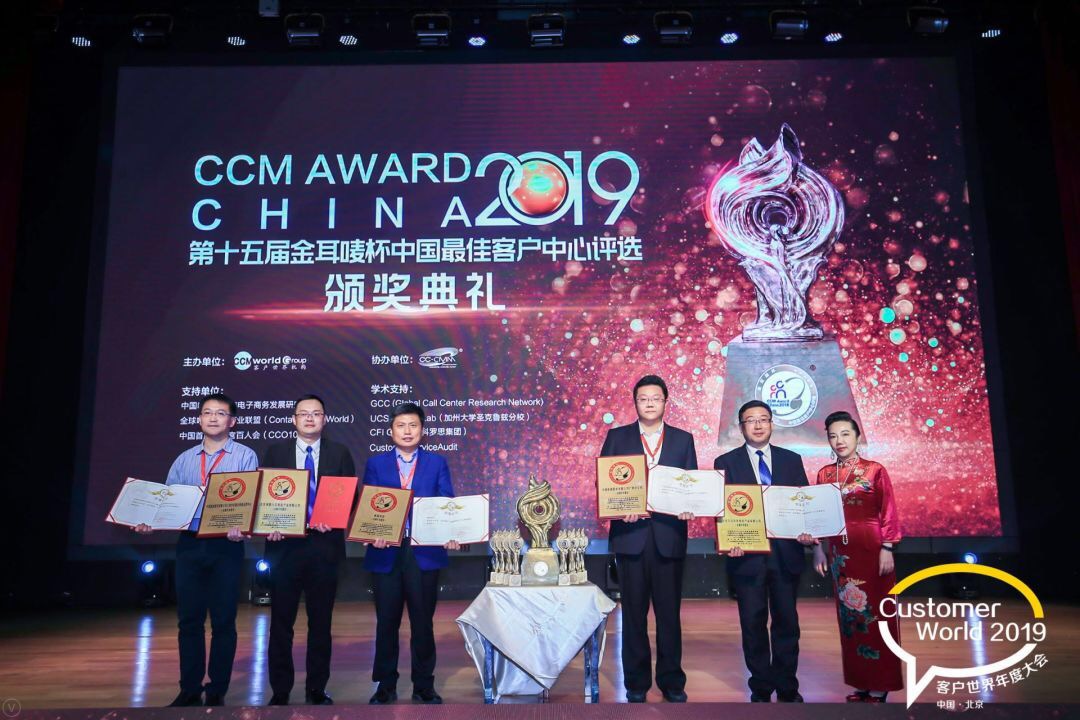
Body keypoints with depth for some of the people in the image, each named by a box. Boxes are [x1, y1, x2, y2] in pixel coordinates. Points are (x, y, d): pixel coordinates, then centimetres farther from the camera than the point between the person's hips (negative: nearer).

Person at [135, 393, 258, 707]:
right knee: (189, 620, 7)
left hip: (226, 546, -3)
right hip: (189, 545, 4)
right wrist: (150, 521, -7)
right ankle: (189, 690, 18)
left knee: (223, 621, 3)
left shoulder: (245, 456, 1)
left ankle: (217, 692, 13)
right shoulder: (184, 460, 14)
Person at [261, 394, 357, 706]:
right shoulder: (275, 451, 6)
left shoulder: (339, 453, 6)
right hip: (285, 544, 0)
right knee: (281, 622, 5)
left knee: (321, 622, 8)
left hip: (324, 546, 0)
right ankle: (280, 691, 16)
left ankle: (317, 689, 19)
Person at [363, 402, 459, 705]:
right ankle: (386, 686, 22)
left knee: (423, 622, 8)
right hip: (386, 552, 1)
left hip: (425, 552, 0)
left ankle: (424, 687, 20)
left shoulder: (437, 463, 6)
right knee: (386, 623, 9)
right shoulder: (375, 463, 7)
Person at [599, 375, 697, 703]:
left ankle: (672, 682, 18)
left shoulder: (683, 439, 9)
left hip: (669, 535, 1)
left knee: (669, 612, 6)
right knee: (634, 612, 6)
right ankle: (636, 683, 17)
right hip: (630, 533, 0)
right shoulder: (617, 437, 6)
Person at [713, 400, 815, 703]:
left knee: (786, 621, 9)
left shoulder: (792, 460, 8)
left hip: (786, 553, 2)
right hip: (748, 554, -1)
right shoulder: (726, 462, 2)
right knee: (753, 624, 7)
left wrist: (806, 531, -12)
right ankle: (761, 688, 20)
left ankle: (787, 688, 22)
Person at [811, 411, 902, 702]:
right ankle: (860, 682, 17)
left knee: (875, 614, 0)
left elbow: (889, 512, -5)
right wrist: (817, 548, 4)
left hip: (871, 550, -4)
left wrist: (887, 548, -11)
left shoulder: (875, 470, -2)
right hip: (840, 553, 4)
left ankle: (879, 685, 8)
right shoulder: (824, 474, 8)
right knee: (850, 615, 8)